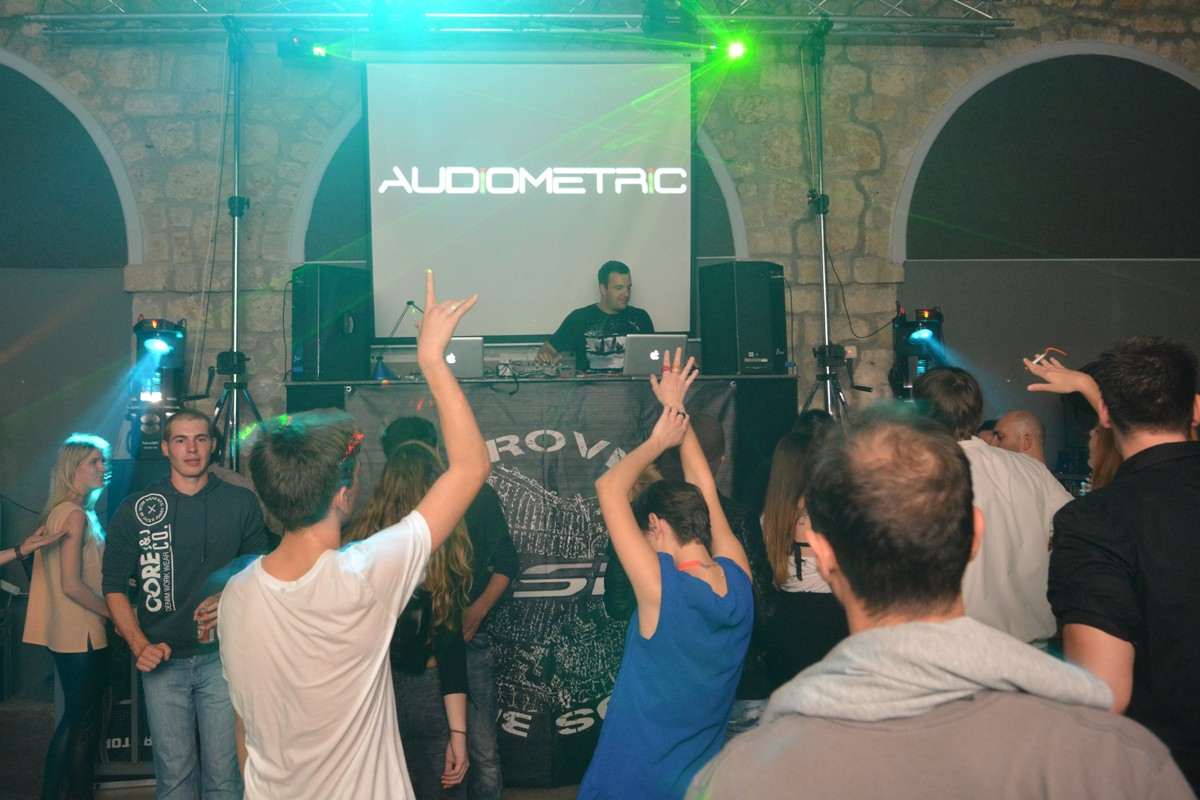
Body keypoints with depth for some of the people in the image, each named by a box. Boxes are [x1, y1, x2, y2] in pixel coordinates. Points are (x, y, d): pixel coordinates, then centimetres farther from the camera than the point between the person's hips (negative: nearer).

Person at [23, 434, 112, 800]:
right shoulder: (76, 515, -17)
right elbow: (72, 585, -21)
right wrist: (116, 614, -14)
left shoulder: (60, 511, 12)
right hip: (82, 635, -9)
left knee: (73, 719, 17)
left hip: (67, 634, 9)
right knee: (85, 723, 1)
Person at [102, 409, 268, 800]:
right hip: (163, 660, 1)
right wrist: (139, 645, -5)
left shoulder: (242, 503, 4)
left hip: (222, 654, 0)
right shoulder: (135, 510, 5)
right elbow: (114, 587, 7)